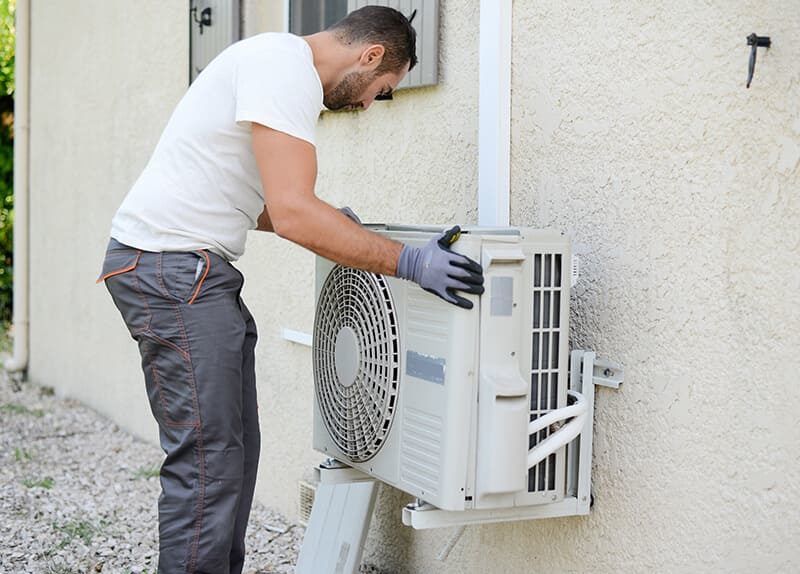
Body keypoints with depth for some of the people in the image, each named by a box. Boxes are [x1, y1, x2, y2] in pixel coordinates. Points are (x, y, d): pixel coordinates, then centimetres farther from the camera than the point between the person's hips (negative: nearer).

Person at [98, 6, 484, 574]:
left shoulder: (282, 63, 19)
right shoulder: (287, 66, -15)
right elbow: (293, 214, -24)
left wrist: (332, 221, 16)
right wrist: (408, 261, -22)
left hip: (191, 270, 11)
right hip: (172, 267, -11)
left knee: (234, 452, 12)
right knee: (208, 462, -9)